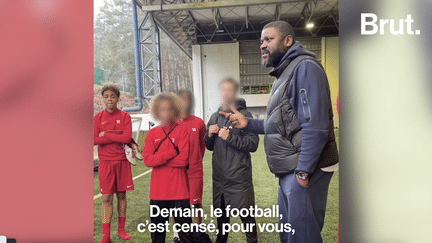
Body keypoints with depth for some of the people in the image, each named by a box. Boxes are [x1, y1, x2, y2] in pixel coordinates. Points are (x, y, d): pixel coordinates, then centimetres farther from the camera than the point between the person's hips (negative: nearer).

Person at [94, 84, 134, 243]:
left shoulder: (125, 116, 1)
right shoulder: (98, 117, 3)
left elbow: (127, 137, -12)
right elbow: (94, 139, -8)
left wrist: (105, 134, -9)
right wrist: (117, 137, -11)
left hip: (122, 161, 0)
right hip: (105, 162, 0)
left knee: (121, 195, 9)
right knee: (106, 197, 1)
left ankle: (121, 229, 23)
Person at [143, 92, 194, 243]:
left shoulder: (182, 130, -4)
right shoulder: (152, 133, 4)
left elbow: (183, 159, -13)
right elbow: (147, 160, -7)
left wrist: (159, 158, -8)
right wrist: (171, 153, -13)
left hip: (179, 190, -3)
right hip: (157, 191, 3)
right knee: (157, 230, 15)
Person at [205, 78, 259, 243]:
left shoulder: (244, 115, -7)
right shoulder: (214, 117, 11)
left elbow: (253, 144, -14)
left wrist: (230, 137, -20)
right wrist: (210, 135, -3)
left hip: (239, 177, -5)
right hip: (219, 177, 6)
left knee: (246, 215, 4)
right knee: (221, 214, 18)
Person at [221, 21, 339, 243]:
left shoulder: (304, 68, -11)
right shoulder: (283, 74, 20)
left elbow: (315, 126, -21)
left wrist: (303, 171, -22)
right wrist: (247, 123, 11)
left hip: (304, 169, -10)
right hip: (289, 171, 10)